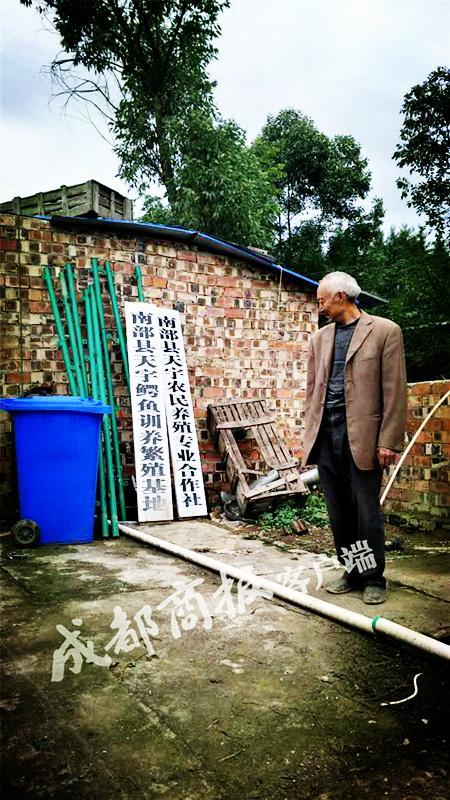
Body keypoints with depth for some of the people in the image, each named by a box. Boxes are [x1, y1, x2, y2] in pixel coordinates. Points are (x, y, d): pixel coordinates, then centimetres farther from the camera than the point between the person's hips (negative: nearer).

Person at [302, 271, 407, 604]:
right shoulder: (320, 338, 15)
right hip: (326, 436, 5)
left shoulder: (385, 331, -1)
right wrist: (311, 433, 11)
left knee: (367, 512, 2)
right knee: (338, 512, 11)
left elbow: (395, 392, -6)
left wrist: (388, 441, -11)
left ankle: (374, 579, 17)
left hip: (362, 436, -5)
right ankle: (352, 572, 25)